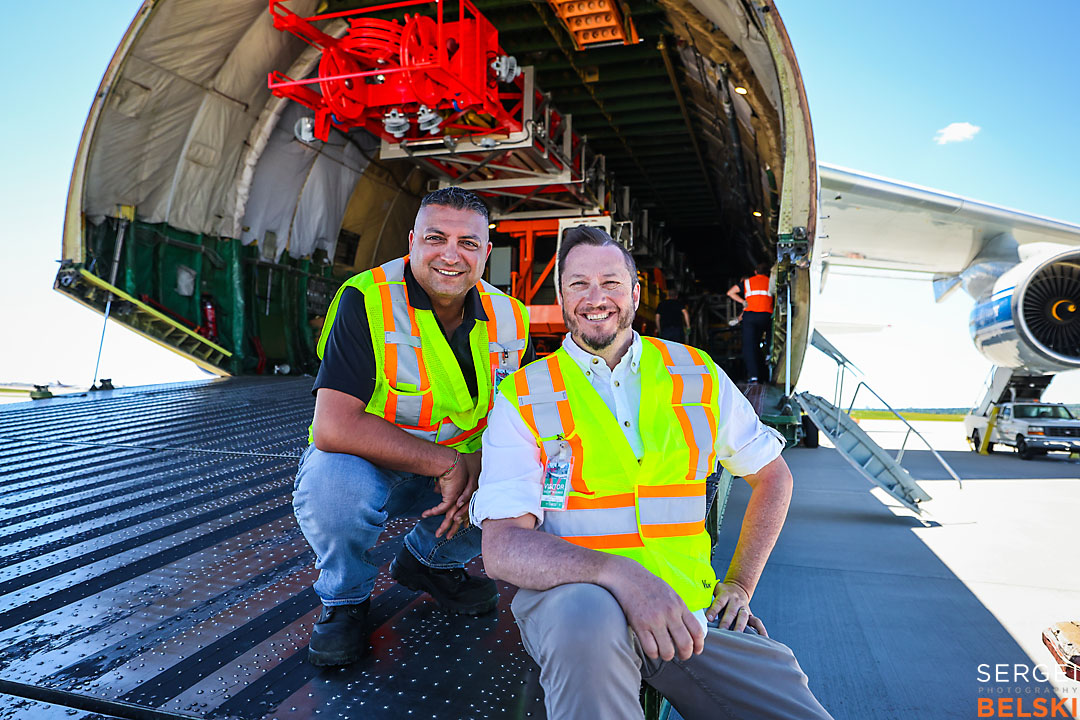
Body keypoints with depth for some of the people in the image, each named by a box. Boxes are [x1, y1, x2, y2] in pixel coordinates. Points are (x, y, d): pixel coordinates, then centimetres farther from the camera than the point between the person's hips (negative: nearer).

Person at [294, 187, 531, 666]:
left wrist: (478, 468, -22)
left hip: (459, 469, 5)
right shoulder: (366, 301, -23)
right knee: (334, 482, -36)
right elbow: (333, 426, -31)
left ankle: (429, 560, 13)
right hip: (366, 465, -4)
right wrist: (448, 463, -30)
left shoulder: (508, 319, -7)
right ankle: (344, 595, -1)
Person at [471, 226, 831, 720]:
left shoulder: (697, 375, 6)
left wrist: (739, 585, 10)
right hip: (570, 595, -2)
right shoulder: (522, 398, -3)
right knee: (587, 615, -36)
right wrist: (618, 573, -30)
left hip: (692, 610, 3)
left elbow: (772, 476, 18)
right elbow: (502, 547, -14)